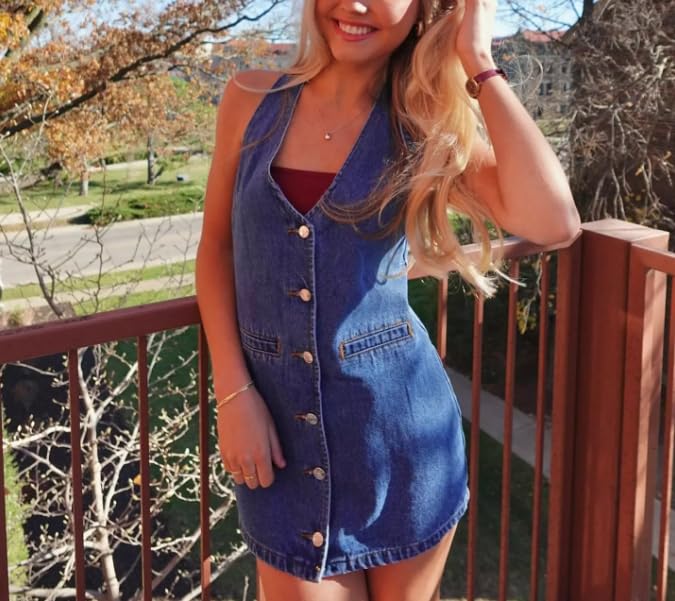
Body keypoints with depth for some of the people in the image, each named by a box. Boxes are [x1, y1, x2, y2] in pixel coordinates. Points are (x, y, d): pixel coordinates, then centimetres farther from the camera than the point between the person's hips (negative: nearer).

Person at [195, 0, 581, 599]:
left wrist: (479, 64, -16)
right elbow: (216, 247, 5)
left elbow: (552, 223, -21)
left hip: (396, 419, 0)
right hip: (275, 417, 1)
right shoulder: (252, 99, -1)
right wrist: (233, 392, -5)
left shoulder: (429, 126, -5)